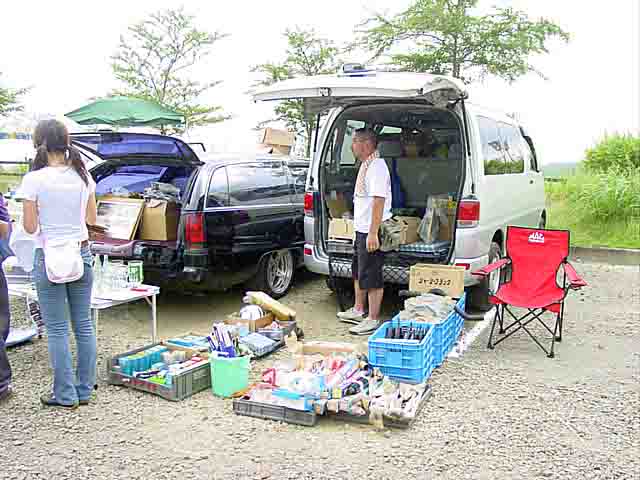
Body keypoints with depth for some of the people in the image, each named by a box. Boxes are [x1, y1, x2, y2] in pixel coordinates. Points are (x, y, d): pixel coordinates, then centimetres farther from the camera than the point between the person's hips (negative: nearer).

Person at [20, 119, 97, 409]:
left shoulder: (34, 179, -12)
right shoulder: (82, 175, 2)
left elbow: (30, 227, -8)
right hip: (81, 254, 5)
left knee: (57, 329, 5)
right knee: (83, 324, 12)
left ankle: (65, 394, 13)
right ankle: (85, 390, 20)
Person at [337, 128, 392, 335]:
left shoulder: (376, 166, -18)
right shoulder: (366, 165, 15)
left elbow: (379, 201, -25)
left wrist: (373, 233, -29)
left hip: (372, 232, -11)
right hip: (362, 229, 11)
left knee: (371, 277, -3)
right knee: (358, 272, 21)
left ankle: (373, 320, 7)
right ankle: (358, 311, 34)